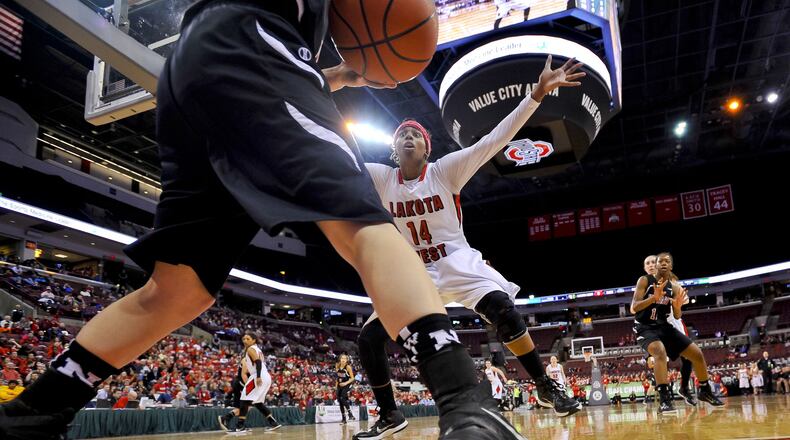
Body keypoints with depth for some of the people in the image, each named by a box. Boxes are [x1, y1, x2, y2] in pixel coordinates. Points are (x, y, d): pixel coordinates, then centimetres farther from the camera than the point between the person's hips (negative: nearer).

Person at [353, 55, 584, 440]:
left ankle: (546, 388, -10)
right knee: (368, 340, -6)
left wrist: (538, 93, -26)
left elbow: (494, 141, -17)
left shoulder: (445, 170, -9)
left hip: (457, 263, -3)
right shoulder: (380, 178, -2)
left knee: (502, 309, -31)